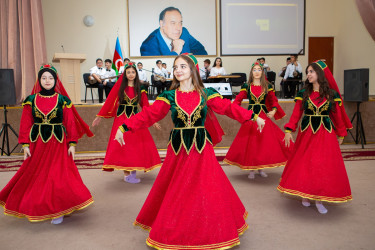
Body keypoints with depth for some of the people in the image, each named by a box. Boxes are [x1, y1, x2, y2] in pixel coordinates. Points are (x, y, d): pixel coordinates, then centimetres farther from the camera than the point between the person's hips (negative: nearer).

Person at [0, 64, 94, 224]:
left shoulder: (63, 100, -1)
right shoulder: (31, 100, 4)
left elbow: (70, 123, -2)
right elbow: (25, 124, 4)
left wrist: (72, 144, -7)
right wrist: (25, 145, -3)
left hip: (58, 144, -2)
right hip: (37, 144, 2)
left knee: (58, 176, -4)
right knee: (35, 176, 9)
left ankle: (58, 211, 10)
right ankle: (35, 209, 27)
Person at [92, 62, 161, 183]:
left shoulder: (140, 88, 6)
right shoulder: (120, 86, 2)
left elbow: (145, 105, 9)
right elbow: (109, 101, 2)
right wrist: (99, 117, 1)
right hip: (121, 118, -2)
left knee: (137, 145, -2)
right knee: (123, 146, -4)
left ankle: (134, 171, 12)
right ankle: (126, 174, 3)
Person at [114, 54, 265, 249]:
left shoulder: (206, 94, 1)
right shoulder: (169, 96, 1)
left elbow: (228, 108, -1)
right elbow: (148, 115, -5)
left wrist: (254, 117, -7)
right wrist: (123, 127, -15)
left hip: (201, 148, 0)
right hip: (178, 149, 1)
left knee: (206, 192, 6)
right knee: (176, 193, 9)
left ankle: (209, 232, 27)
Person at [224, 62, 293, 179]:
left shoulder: (267, 86, 5)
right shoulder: (246, 86, 3)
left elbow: (273, 100, 12)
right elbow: (238, 99, 4)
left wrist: (274, 110, -5)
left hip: (264, 116, 1)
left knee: (265, 141, 0)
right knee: (250, 142, 0)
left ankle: (261, 168, 16)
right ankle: (251, 169, 13)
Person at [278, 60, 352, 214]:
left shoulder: (332, 94, 1)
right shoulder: (303, 93, 2)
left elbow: (337, 115, 7)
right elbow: (296, 114, -2)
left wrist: (341, 134, 13)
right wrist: (289, 130, -13)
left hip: (326, 134, 0)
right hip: (306, 132, 0)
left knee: (325, 166, 0)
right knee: (304, 165, 4)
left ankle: (319, 199, 11)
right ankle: (305, 195, 21)